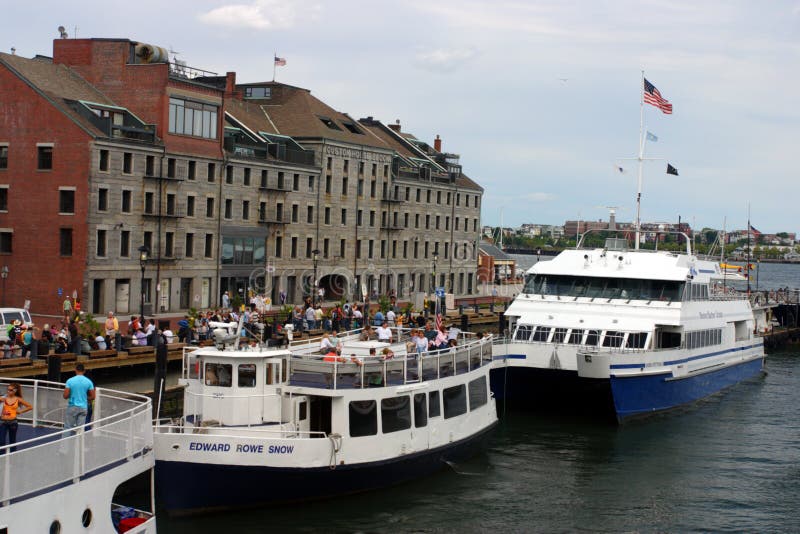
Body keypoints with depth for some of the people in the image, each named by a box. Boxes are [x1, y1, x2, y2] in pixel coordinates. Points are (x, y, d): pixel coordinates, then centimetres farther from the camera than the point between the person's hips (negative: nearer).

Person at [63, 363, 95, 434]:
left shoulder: (70, 381, -7)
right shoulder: (88, 382, -2)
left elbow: (65, 396, -9)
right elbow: (92, 397, 0)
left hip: (72, 407, -2)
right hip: (83, 407, 2)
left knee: (67, 428, 4)